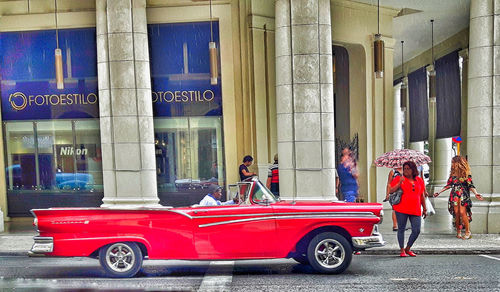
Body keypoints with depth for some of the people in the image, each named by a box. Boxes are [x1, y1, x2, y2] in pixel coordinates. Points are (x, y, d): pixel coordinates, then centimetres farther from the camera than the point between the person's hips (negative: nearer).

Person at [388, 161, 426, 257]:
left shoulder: (419, 180, 13)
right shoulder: (399, 179, 2)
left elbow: (422, 196, 19)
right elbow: (391, 191, -5)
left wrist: (425, 209, 18)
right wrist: (400, 183, -16)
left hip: (415, 210, 3)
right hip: (401, 209, -3)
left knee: (416, 231, 1)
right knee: (401, 229, 2)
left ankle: (408, 248, 21)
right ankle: (402, 251, 14)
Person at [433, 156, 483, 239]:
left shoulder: (466, 173, -3)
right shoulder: (452, 173, 9)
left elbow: (470, 185, -5)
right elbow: (449, 185, 15)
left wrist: (476, 193, -20)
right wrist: (439, 192, 14)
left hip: (463, 195, -4)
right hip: (454, 195, 4)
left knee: (462, 213, -11)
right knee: (456, 213, 1)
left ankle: (468, 232, 2)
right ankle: (458, 232, 10)